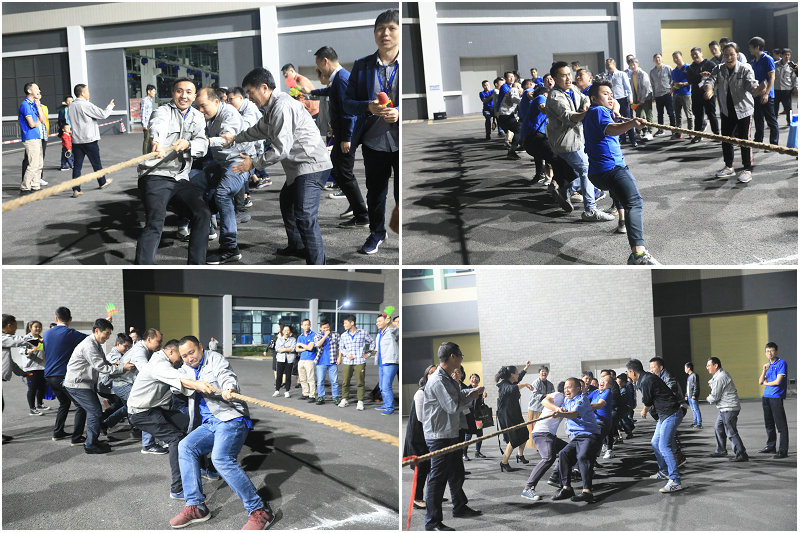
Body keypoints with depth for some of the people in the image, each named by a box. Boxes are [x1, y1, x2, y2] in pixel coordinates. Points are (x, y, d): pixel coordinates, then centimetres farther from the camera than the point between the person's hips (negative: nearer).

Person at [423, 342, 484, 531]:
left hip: (450, 434, 11)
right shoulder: (438, 381, -22)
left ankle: (460, 508, 41)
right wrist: (471, 397, -8)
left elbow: (458, 393, 29)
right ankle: (432, 522, 2)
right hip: (439, 436, -11)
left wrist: (475, 390, 16)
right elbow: (453, 407, -24)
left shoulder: (448, 379, 12)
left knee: (456, 473, 23)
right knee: (437, 478, -5)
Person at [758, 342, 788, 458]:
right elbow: (760, 381, 10)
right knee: (769, 424, 16)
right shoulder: (768, 365, 17)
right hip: (766, 396, 8)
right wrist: (764, 370, -6)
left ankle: (783, 451, -8)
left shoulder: (781, 363, -7)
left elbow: (777, 382, -14)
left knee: (781, 425, -8)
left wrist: (766, 383, 4)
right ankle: (771, 446, 28)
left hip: (777, 397, -8)